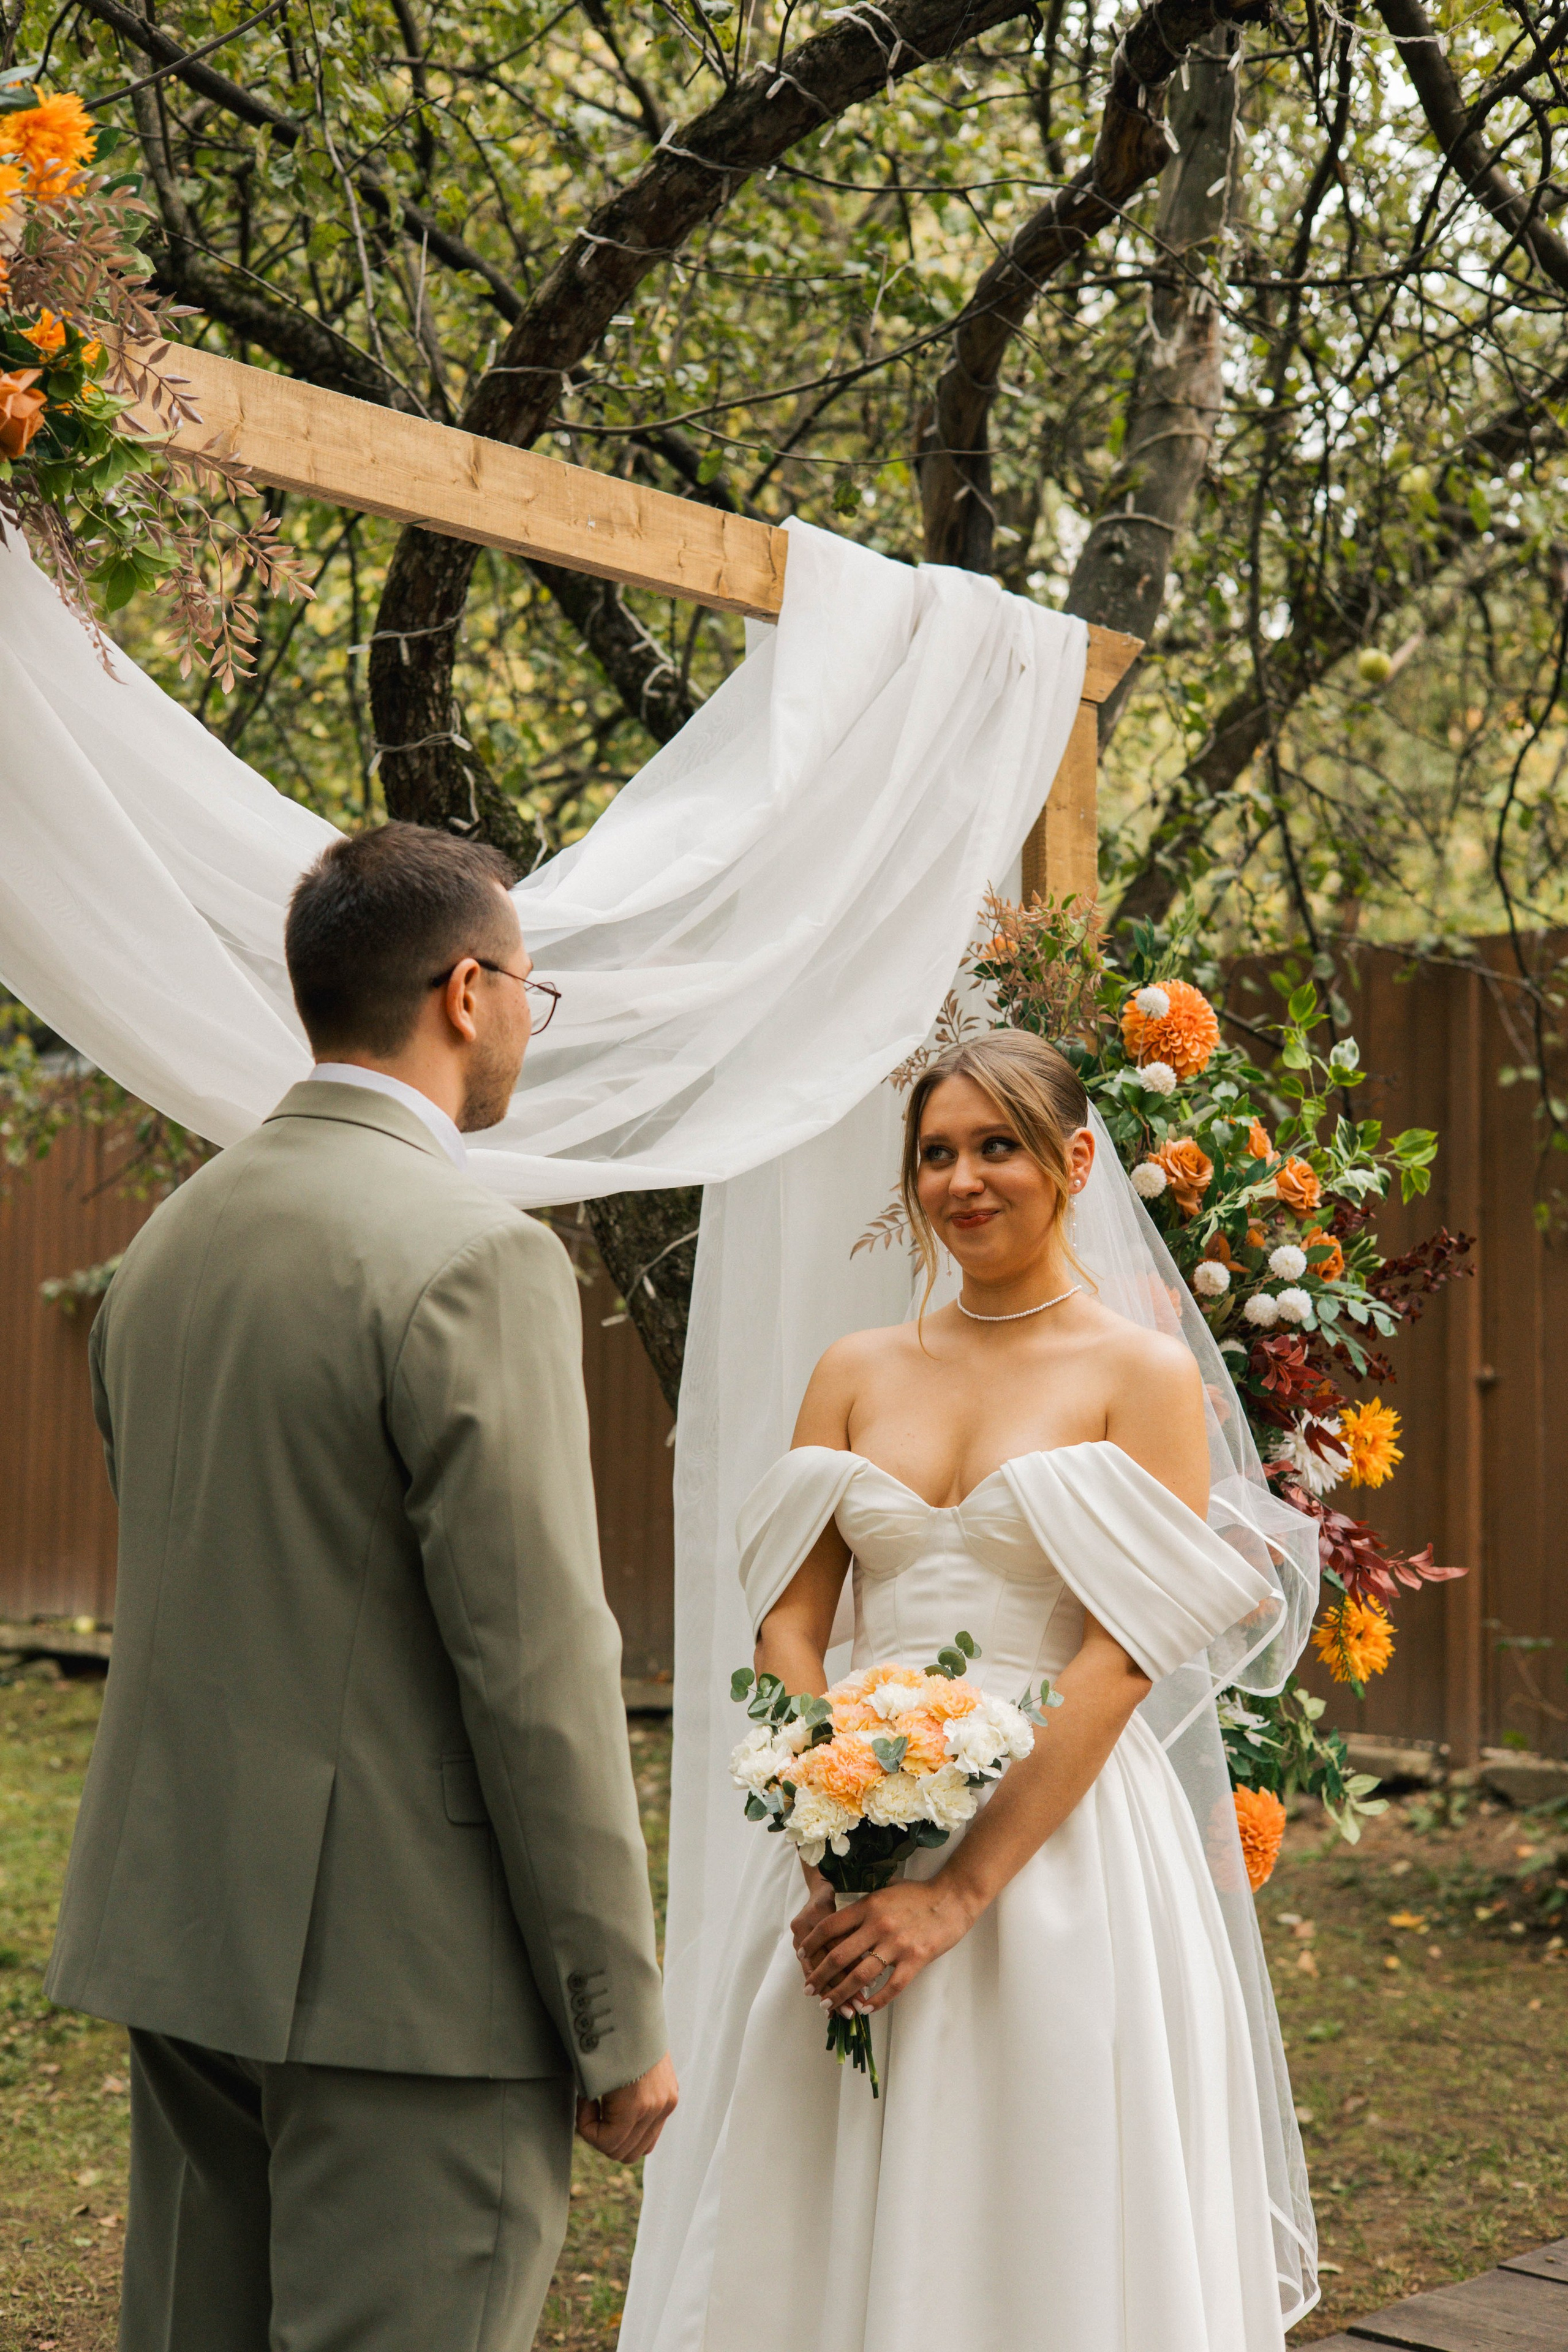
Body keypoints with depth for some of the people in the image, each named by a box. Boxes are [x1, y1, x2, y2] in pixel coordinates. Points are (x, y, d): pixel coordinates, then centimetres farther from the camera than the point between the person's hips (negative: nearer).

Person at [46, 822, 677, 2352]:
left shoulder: (169, 1237, 9)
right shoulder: (473, 1257, -16)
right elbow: (537, 1665, -18)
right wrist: (620, 2021, -10)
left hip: (180, 1932, 8)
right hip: (404, 1965, -8)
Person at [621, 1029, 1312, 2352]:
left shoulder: (1144, 1375, -2)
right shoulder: (857, 1374, 9)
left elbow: (1119, 1658, -11)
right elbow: (788, 1621, 3)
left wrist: (959, 1890, -18)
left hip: (1057, 1838, -4)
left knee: (1032, 2230, 5)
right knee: (817, 2231, 10)